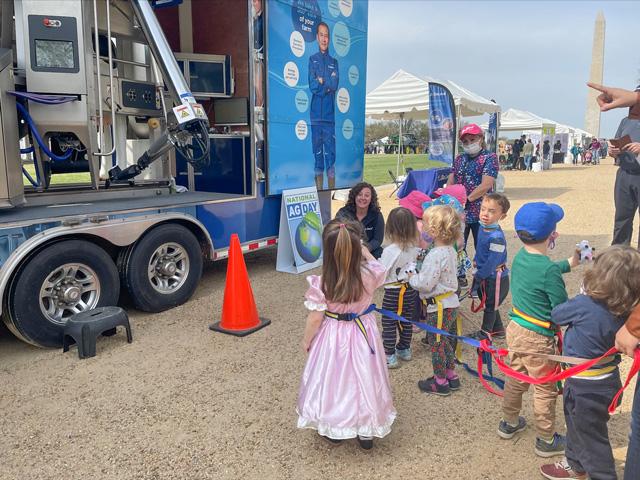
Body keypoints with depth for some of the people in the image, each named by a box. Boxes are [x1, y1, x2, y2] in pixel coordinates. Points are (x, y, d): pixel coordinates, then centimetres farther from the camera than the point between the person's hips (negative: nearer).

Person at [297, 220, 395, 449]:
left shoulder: (320, 284, -26)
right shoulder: (369, 275, -21)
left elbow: (315, 319, -15)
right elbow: (376, 265, 6)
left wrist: (306, 340, 1)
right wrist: (363, 250, 11)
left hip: (333, 338, -2)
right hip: (363, 335, 2)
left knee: (333, 381, 20)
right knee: (362, 379, 20)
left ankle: (333, 429, 40)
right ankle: (366, 432, 36)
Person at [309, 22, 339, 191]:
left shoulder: (333, 61, 14)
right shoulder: (312, 59, 10)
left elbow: (335, 84, -3)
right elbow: (312, 85, -4)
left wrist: (321, 81, -4)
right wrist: (328, 86, -5)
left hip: (329, 114, 1)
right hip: (315, 114, 0)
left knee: (330, 151, -3)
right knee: (317, 151, 2)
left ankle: (332, 190, 0)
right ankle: (319, 189, 7)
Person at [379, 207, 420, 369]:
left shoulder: (390, 250, -24)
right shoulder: (414, 247, -7)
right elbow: (414, 267, 4)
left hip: (394, 292, -6)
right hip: (410, 289, 6)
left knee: (389, 324, 7)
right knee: (406, 321, 20)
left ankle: (390, 357, 13)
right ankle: (404, 350, 35)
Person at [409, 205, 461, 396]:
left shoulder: (435, 255, -26)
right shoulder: (450, 250, 5)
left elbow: (425, 284, -26)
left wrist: (412, 277, -9)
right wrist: (419, 274, 8)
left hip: (439, 306, -9)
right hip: (451, 302, 9)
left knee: (436, 344, 7)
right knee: (446, 341, 22)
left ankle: (440, 382, 21)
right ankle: (451, 375, 35)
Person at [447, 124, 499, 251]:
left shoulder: (489, 158, -5)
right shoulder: (459, 159, 14)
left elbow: (486, 185, -15)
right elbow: (450, 182, 10)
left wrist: (465, 200, -17)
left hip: (480, 212, -5)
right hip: (458, 211, 5)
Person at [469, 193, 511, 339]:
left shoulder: (496, 237, -30)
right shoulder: (482, 228, -3)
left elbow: (492, 262, -27)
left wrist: (479, 277, -19)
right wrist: (476, 261, 10)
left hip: (496, 278, -8)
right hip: (485, 276, 8)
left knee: (490, 305, 11)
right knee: (490, 305, 23)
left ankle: (485, 333, 30)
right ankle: (498, 330, 42)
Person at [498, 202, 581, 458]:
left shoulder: (520, 257, -3)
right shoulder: (549, 269, -27)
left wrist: (568, 264, 27)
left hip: (515, 328, 8)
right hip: (537, 338, -7)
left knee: (515, 379, 24)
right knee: (545, 390, 12)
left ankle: (509, 423, 42)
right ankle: (546, 441, 29)